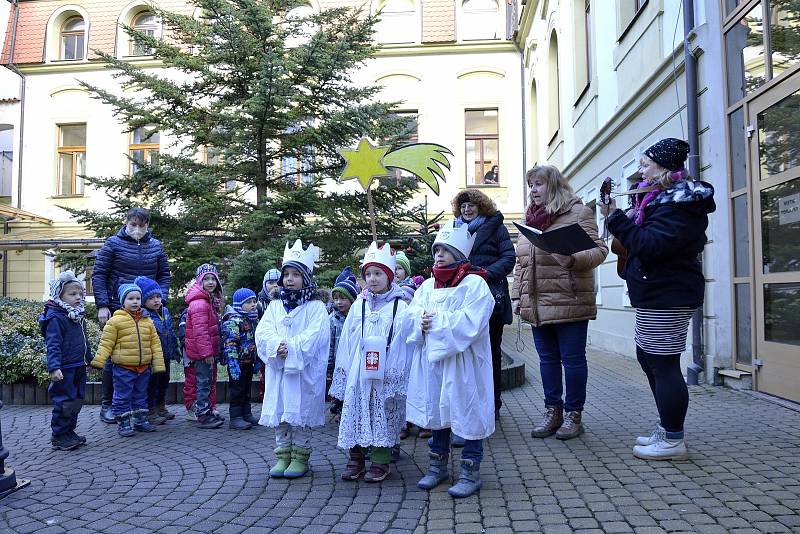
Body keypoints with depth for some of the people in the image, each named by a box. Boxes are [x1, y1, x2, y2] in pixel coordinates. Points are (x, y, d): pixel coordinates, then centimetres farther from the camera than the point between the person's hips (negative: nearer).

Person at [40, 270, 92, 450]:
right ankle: (59, 437, 10)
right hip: (65, 370, -9)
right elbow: (53, 345, -21)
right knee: (64, 402, -2)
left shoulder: (79, 316, 13)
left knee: (77, 400, 15)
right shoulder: (55, 318, -15)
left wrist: (90, 359, 28)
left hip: (79, 368, 9)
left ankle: (69, 432, 27)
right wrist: (54, 367, -29)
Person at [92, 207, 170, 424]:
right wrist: (102, 306, -8)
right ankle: (107, 405, 15)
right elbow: (98, 275, -1)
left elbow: (164, 275, 15)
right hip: (117, 309, -3)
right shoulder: (113, 243, 0)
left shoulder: (156, 246, 9)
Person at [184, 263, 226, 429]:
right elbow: (200, 331, -25)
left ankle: (207, 411, 28)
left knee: (208, 382, 18)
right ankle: (203, 416, 5)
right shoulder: (199, 304, -20)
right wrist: (206, 352, -23)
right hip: (202, 352, -10)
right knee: (203, 383, -2)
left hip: (209, 350, 10)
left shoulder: (212, 300, 13)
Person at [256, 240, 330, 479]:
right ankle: (283, 456, 23)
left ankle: (300, 457, 17)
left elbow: (314, 336, -14)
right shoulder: (275, 305, 11)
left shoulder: (315, 307, -3)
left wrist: (291, 348, -21)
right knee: (279, 413, 10)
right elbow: (263, 331, 0)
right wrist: (277, 345, -19)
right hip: (277, 369, 5)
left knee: (301, 413, 2)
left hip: (304, 371, -4)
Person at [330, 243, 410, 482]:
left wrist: (398, 375, -9)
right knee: (355, 415, 7)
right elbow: (347, 341, 9)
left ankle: (380, 462, 19)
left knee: (383, 418, 4)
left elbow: (403, 343, -5)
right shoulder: (358, 306, 7)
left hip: (387, 375, -3)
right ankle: (356, 460, 22)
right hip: (358, 374, 3)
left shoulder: (399, 307, -3)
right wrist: (343, 370, 7)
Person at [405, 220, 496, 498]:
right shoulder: (427, 286, 12)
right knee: (436, 410, 15)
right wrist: (421, 322, -16)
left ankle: (470, 471, 16)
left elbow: (469, 324, -20)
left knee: (467, 414, 2)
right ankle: (438, 465, 31)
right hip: (431, 361, 6)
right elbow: (410, 320, 5)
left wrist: (436, 321, -16)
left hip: (463, 363, -6)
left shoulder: (475, 284, -9)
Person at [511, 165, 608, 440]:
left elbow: (599, 249, -9)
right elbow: (520, 262, 18)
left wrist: (572, 260, -28)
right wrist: (517, 296, 12)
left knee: (572, 358, 3)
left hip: (569, 302, -6)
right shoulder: (529, 218, 16)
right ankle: (552, 411, 24)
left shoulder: (578, 213, -4)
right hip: (537, 304, 6)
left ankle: (573, 414, 16)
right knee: (547, 358, 13)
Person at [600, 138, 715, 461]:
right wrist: (630, 216, 4)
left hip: (667, 297, -11)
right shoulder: (666, 198, 16)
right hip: (657, 295, 11)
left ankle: (673, 441, 6)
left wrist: (616, 218, -20)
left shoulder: (678, 204, -15)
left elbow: (650, 244, -25)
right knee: (648, 358, 16)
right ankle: (666, 429, 27)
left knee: (663, 365, -5)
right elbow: (644, 239, 18)